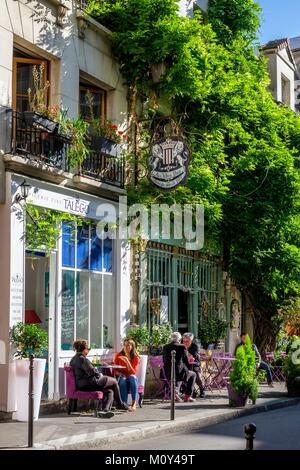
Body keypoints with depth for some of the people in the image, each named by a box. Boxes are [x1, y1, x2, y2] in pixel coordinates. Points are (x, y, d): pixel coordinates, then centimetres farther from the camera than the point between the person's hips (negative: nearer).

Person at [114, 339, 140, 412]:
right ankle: (124, 403, -38)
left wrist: (127, 361, -27)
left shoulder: (136, 358, -3)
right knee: (123, 380, -36)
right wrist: (120, 374, -16)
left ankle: (134, 404, -43)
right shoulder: (118, 356, 1)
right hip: (121, 378, 1)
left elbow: (133, 372, -15)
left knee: (132, 377, -36)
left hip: (132, 378, 0)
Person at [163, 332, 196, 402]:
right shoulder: (182, 347, -6)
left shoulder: (165, 347, 6)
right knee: (193, 374, 25)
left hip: (168, 374, 5)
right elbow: (186, 361, -1)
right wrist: (188, 369, 20)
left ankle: (175, 393, 24)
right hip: (179, 372, -4)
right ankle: (187, 396, 19)